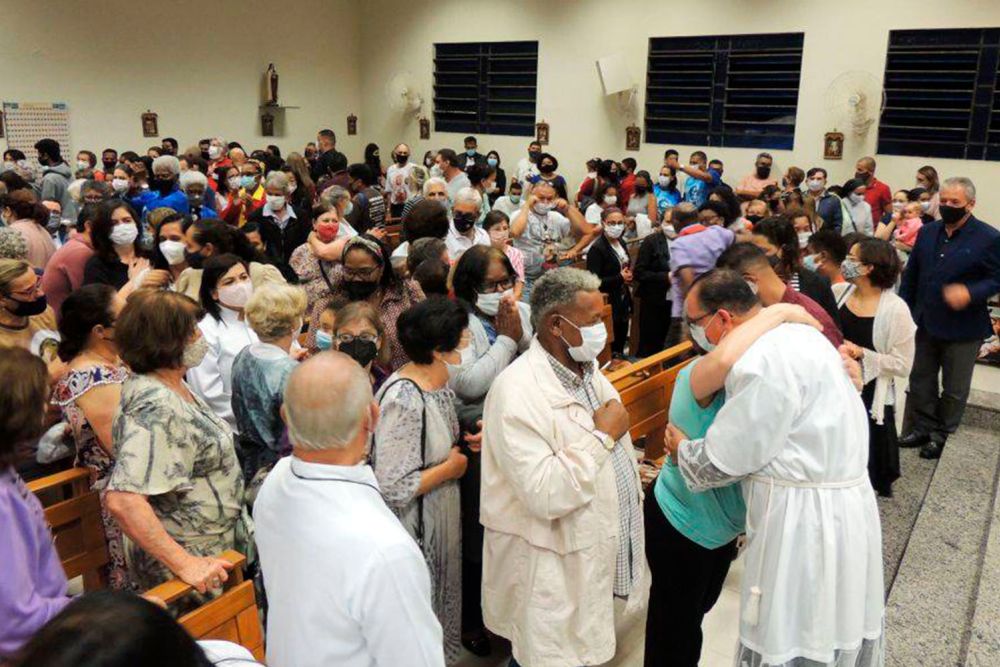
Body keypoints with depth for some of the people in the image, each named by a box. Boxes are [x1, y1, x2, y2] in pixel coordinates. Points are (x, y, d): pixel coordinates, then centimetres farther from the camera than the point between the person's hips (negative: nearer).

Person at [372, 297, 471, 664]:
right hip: (416, 527, -8)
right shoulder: (404, 400, -29)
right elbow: (393, 487, -29)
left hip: (441, 515, 9)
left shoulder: (438, 379, -1)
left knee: (440, 599, 25)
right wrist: (452, 467, -18)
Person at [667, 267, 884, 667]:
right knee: (835, 630, 21)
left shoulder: (761, 362, -21)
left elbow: (725, 459, -15)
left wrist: (683, 451, 2)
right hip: (841, 501, 9)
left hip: (805, 516, -9)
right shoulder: (795, 333, 10)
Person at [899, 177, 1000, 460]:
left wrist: (970, 293, -27)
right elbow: (911, 275, 9)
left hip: (963, 328, -5)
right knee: (921, 380, 15)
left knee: (954, 388, 11)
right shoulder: (927, 232, 4)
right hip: (926, 324, 5)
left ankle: (943, 435, 28)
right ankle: (924, 428, 32)